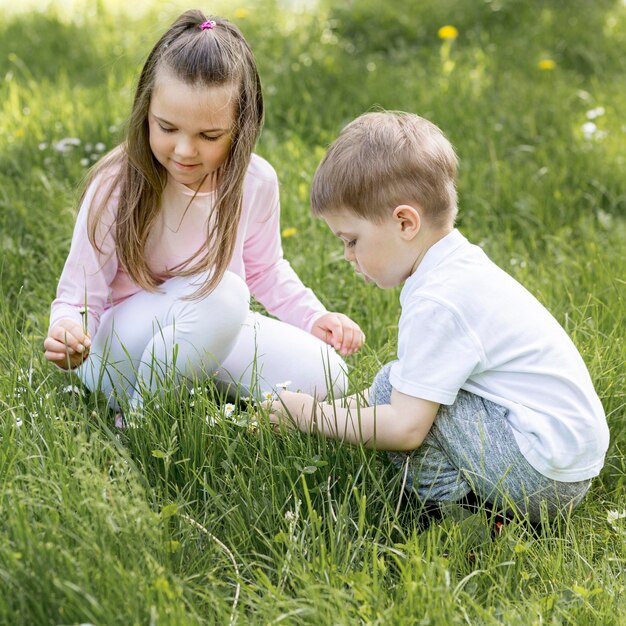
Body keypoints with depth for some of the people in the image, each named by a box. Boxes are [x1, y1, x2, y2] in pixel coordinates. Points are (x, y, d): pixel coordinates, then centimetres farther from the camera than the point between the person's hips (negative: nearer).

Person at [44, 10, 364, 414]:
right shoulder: (116, 187, -20)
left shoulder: (256, 182, -8)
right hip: (119, 352, -4)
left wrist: (314, 317, -3)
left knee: (323, 378, -15)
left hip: (220, 332, 5)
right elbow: (78, 295, -17)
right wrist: (69, 334, -39)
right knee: (221, 292, -34)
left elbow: (266, 271, 11)